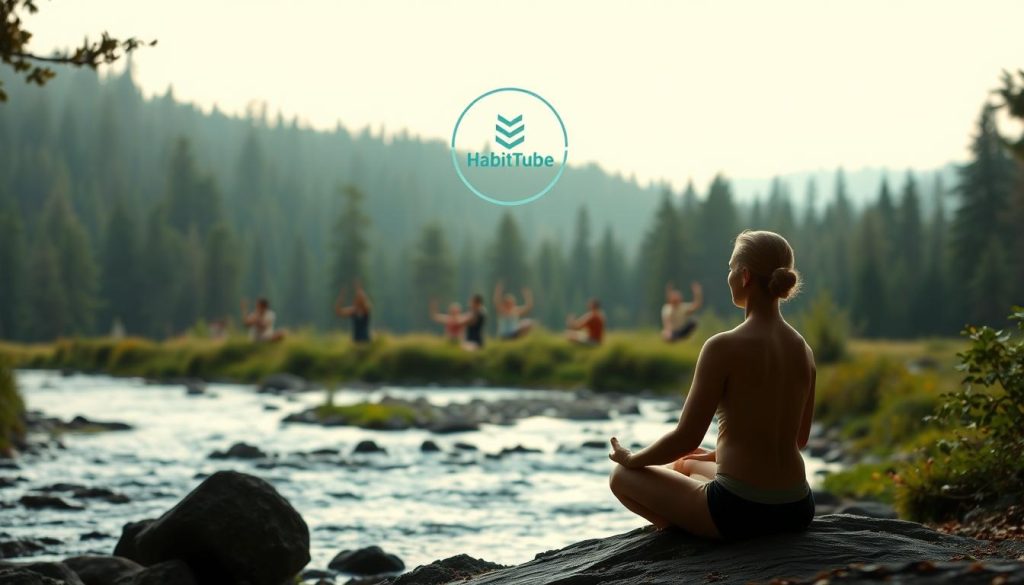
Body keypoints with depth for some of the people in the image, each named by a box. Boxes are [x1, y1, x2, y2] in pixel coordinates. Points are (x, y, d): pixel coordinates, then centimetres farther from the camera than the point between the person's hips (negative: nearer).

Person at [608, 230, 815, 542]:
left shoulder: (724, 347, -17)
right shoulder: (803, 349, 4)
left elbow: (686, 438, -13)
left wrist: (631, 459, 7)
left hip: (740, 511, -7)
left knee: (622, 476, 17)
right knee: (687, 465, 36)